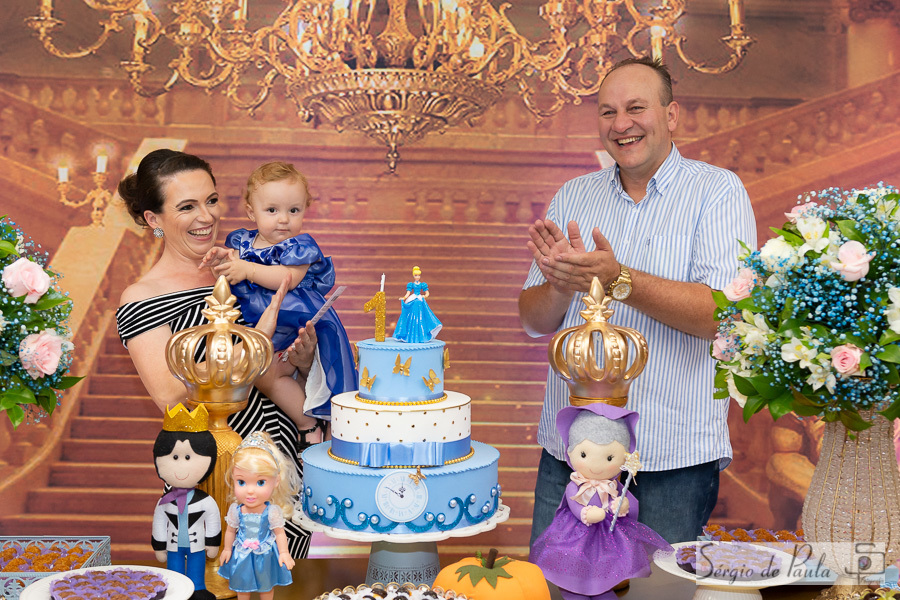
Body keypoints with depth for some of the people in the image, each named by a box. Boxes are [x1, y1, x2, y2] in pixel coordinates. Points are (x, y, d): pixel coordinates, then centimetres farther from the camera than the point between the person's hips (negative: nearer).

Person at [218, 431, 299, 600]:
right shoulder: (235, 510, -19)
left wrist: (284, 553, -8)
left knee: (267, 586, 19)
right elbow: (230, 531, -2)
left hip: (266, 555, -2)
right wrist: (227, 549, 7)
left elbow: (280, 533, -11)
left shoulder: (272, 511, -24)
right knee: (241, 586, 22)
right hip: (242, 554, 2)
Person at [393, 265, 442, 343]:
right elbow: (408, 293, 1)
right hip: (413, 303, -1)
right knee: (412, 319, -2)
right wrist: (403, 298, -16)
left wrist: (425, 296, -15)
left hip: (420, 303, 1)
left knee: (420, 319, -1)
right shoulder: (411, 284, 3)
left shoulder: (422, 284, 5)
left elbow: (427, 293, 6)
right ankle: (411, 337, 4)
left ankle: (420, 336, 4)